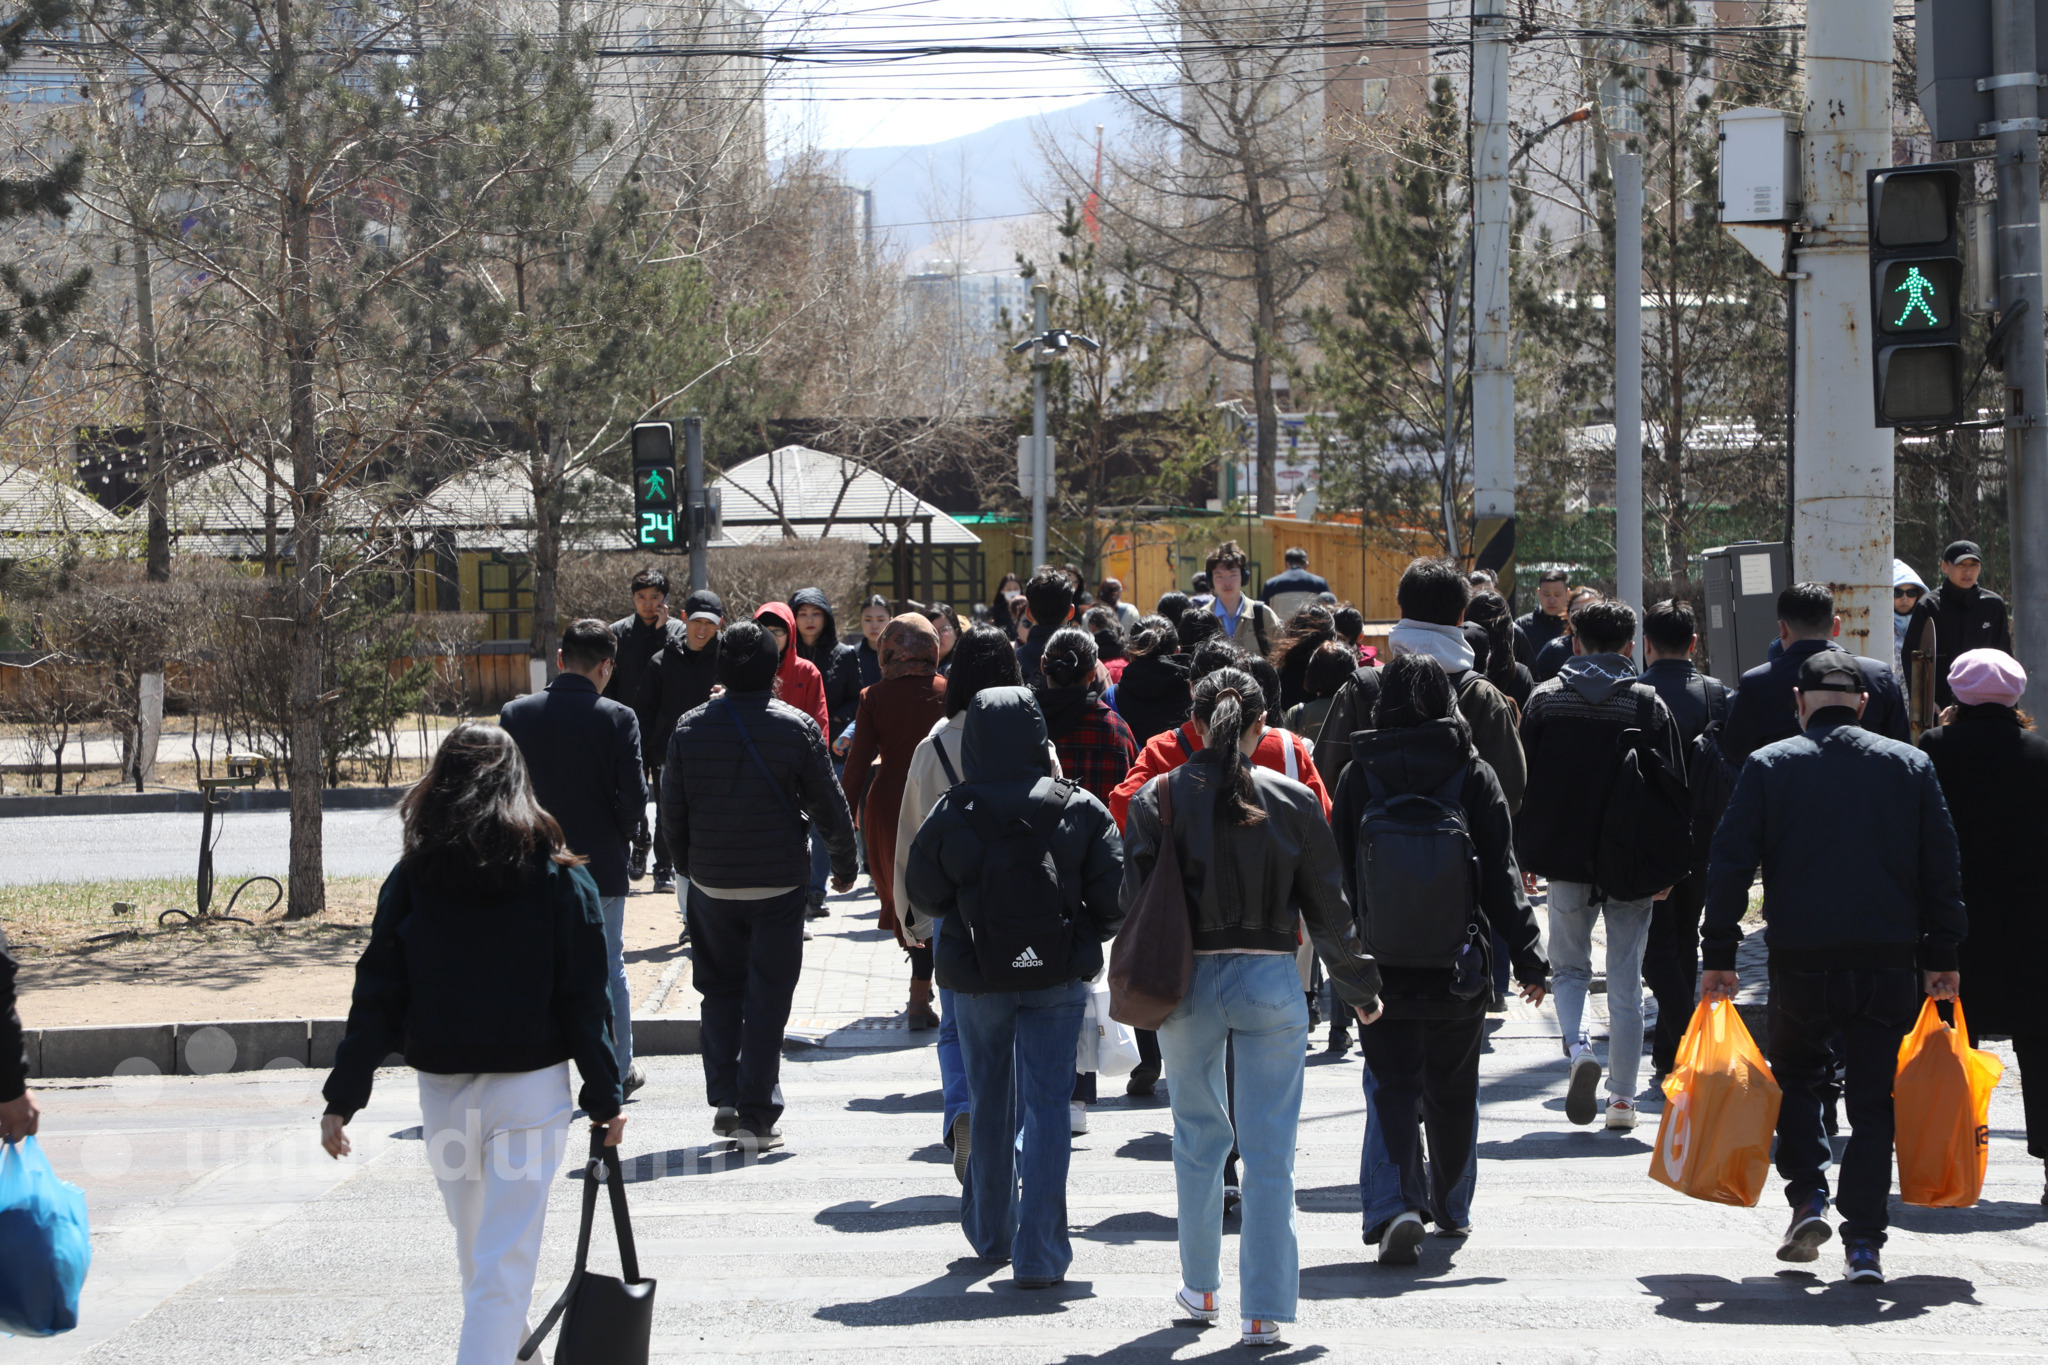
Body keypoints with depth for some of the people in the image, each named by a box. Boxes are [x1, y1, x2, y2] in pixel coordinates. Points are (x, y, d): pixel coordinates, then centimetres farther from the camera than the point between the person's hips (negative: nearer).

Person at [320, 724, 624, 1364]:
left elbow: (378, 997, -3)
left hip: (442, 1089, 3)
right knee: (506, 1256, -2)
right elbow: (584, 999, -5)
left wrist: (342, 1097, 1)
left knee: (476, 1242, 23)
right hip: (530, 1088, -3)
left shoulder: (411, 879, -3)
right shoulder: (559, 879, -6)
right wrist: (604, 1097, 2)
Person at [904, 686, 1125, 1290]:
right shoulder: (1078, 809, -9)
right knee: (1046, 1104, 1)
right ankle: (1039, 1253, -6)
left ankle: (990, 1234, 33)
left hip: (976, 974, 1)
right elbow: (1113, 893, -6)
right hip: (1058, 973, -1)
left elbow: (925, 894, -1)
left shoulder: (951, 814, -10)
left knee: (989, 1102, 18)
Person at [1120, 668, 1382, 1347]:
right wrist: (1360, 988, 15)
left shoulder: (1157, 799, -3)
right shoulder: (1294, 801, -2)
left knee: (1198, 1137, 17)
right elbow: (1328, 908, 3)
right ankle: (1263, 1309, -2)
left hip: (1187, 981, 1)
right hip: (1270, 979, -1)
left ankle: (1200, 1289, 25)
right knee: (1270, 1149, 1)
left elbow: (1136, 902, -2)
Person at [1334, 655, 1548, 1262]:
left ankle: (1394, 1204, -22)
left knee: (1391, 1088, -1)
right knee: (1453, 1090, 17)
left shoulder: (1359, 776, -2)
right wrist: (1527, 955, -3)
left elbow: (1338, 874, 2)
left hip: (1383, 965, -1)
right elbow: (1501, 875, -5)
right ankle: (1451, 1208, 30)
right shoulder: (1473, 773, -3)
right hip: (1459, 963, 1)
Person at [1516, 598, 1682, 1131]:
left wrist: (1525, 855, 10)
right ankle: (1623, 1097, 7)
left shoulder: (1544, 699, 0)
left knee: (1570, 968, 15)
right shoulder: (1649, 704, -2)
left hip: (1566, 861, 0)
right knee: (1626, 983, 7)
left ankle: (1578, 1047, -13)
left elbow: (1524, 782, 2)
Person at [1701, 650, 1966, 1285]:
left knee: (1795, 1077, 20)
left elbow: (1729, 863, -2)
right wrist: (1941, 956, 12)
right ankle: (1864, 1241, -1)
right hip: (1889, 962, 1)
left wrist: (1719, 955, 2)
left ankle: (1808, 1196, 4)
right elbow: (1942, 868, 7)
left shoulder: (1768, 766, 1)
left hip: (1801, 959, -1)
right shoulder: (1911, 766, 5)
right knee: (1874, 1099, 6)